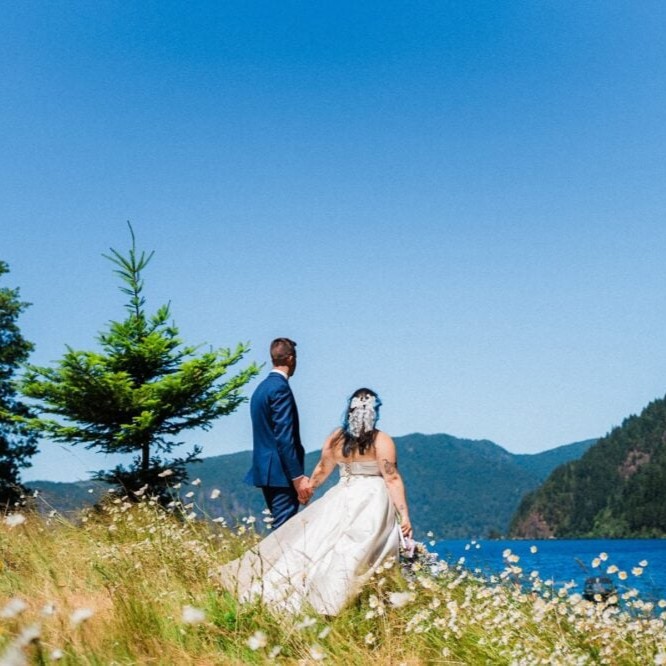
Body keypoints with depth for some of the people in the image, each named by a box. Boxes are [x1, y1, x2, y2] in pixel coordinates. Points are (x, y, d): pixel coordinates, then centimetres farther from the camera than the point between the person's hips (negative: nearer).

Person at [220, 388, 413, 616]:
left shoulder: (335, 438, 5)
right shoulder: (381, 441, -7)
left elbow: (321, 470, 15)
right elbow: (392, 479, -11)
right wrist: (404, 514, -10)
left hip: (341, 500, 4)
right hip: (372, 503, -4)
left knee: (315, 540, 10)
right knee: (357, 553, -8)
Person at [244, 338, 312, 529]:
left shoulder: (262, 387, 16)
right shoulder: (280, 387, -14)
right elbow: (284, 438, -19)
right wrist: (298, 477, -18)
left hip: (265, 469, 10)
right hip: (280, 472, -10)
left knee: (281, 527, 15)